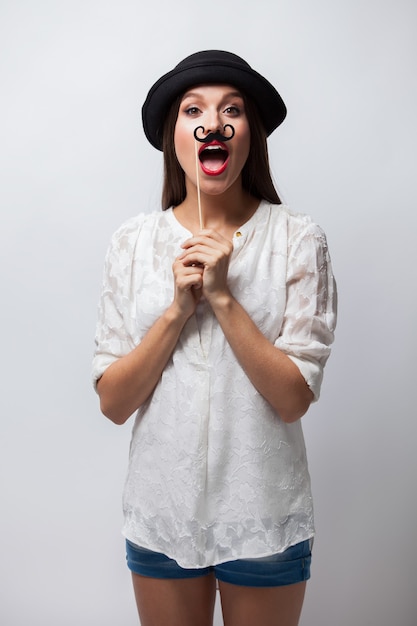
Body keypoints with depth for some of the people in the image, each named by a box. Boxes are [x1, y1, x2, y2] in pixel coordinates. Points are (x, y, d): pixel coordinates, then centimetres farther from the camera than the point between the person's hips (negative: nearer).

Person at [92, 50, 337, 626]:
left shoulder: (298, 240, -9)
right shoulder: (133, 242, -4)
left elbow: (293, 397, -13)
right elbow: (113, 402, -7)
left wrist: (222, 297, -22)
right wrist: (178, 309, -19)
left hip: (264, 519, -1)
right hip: (161, 513, 2)